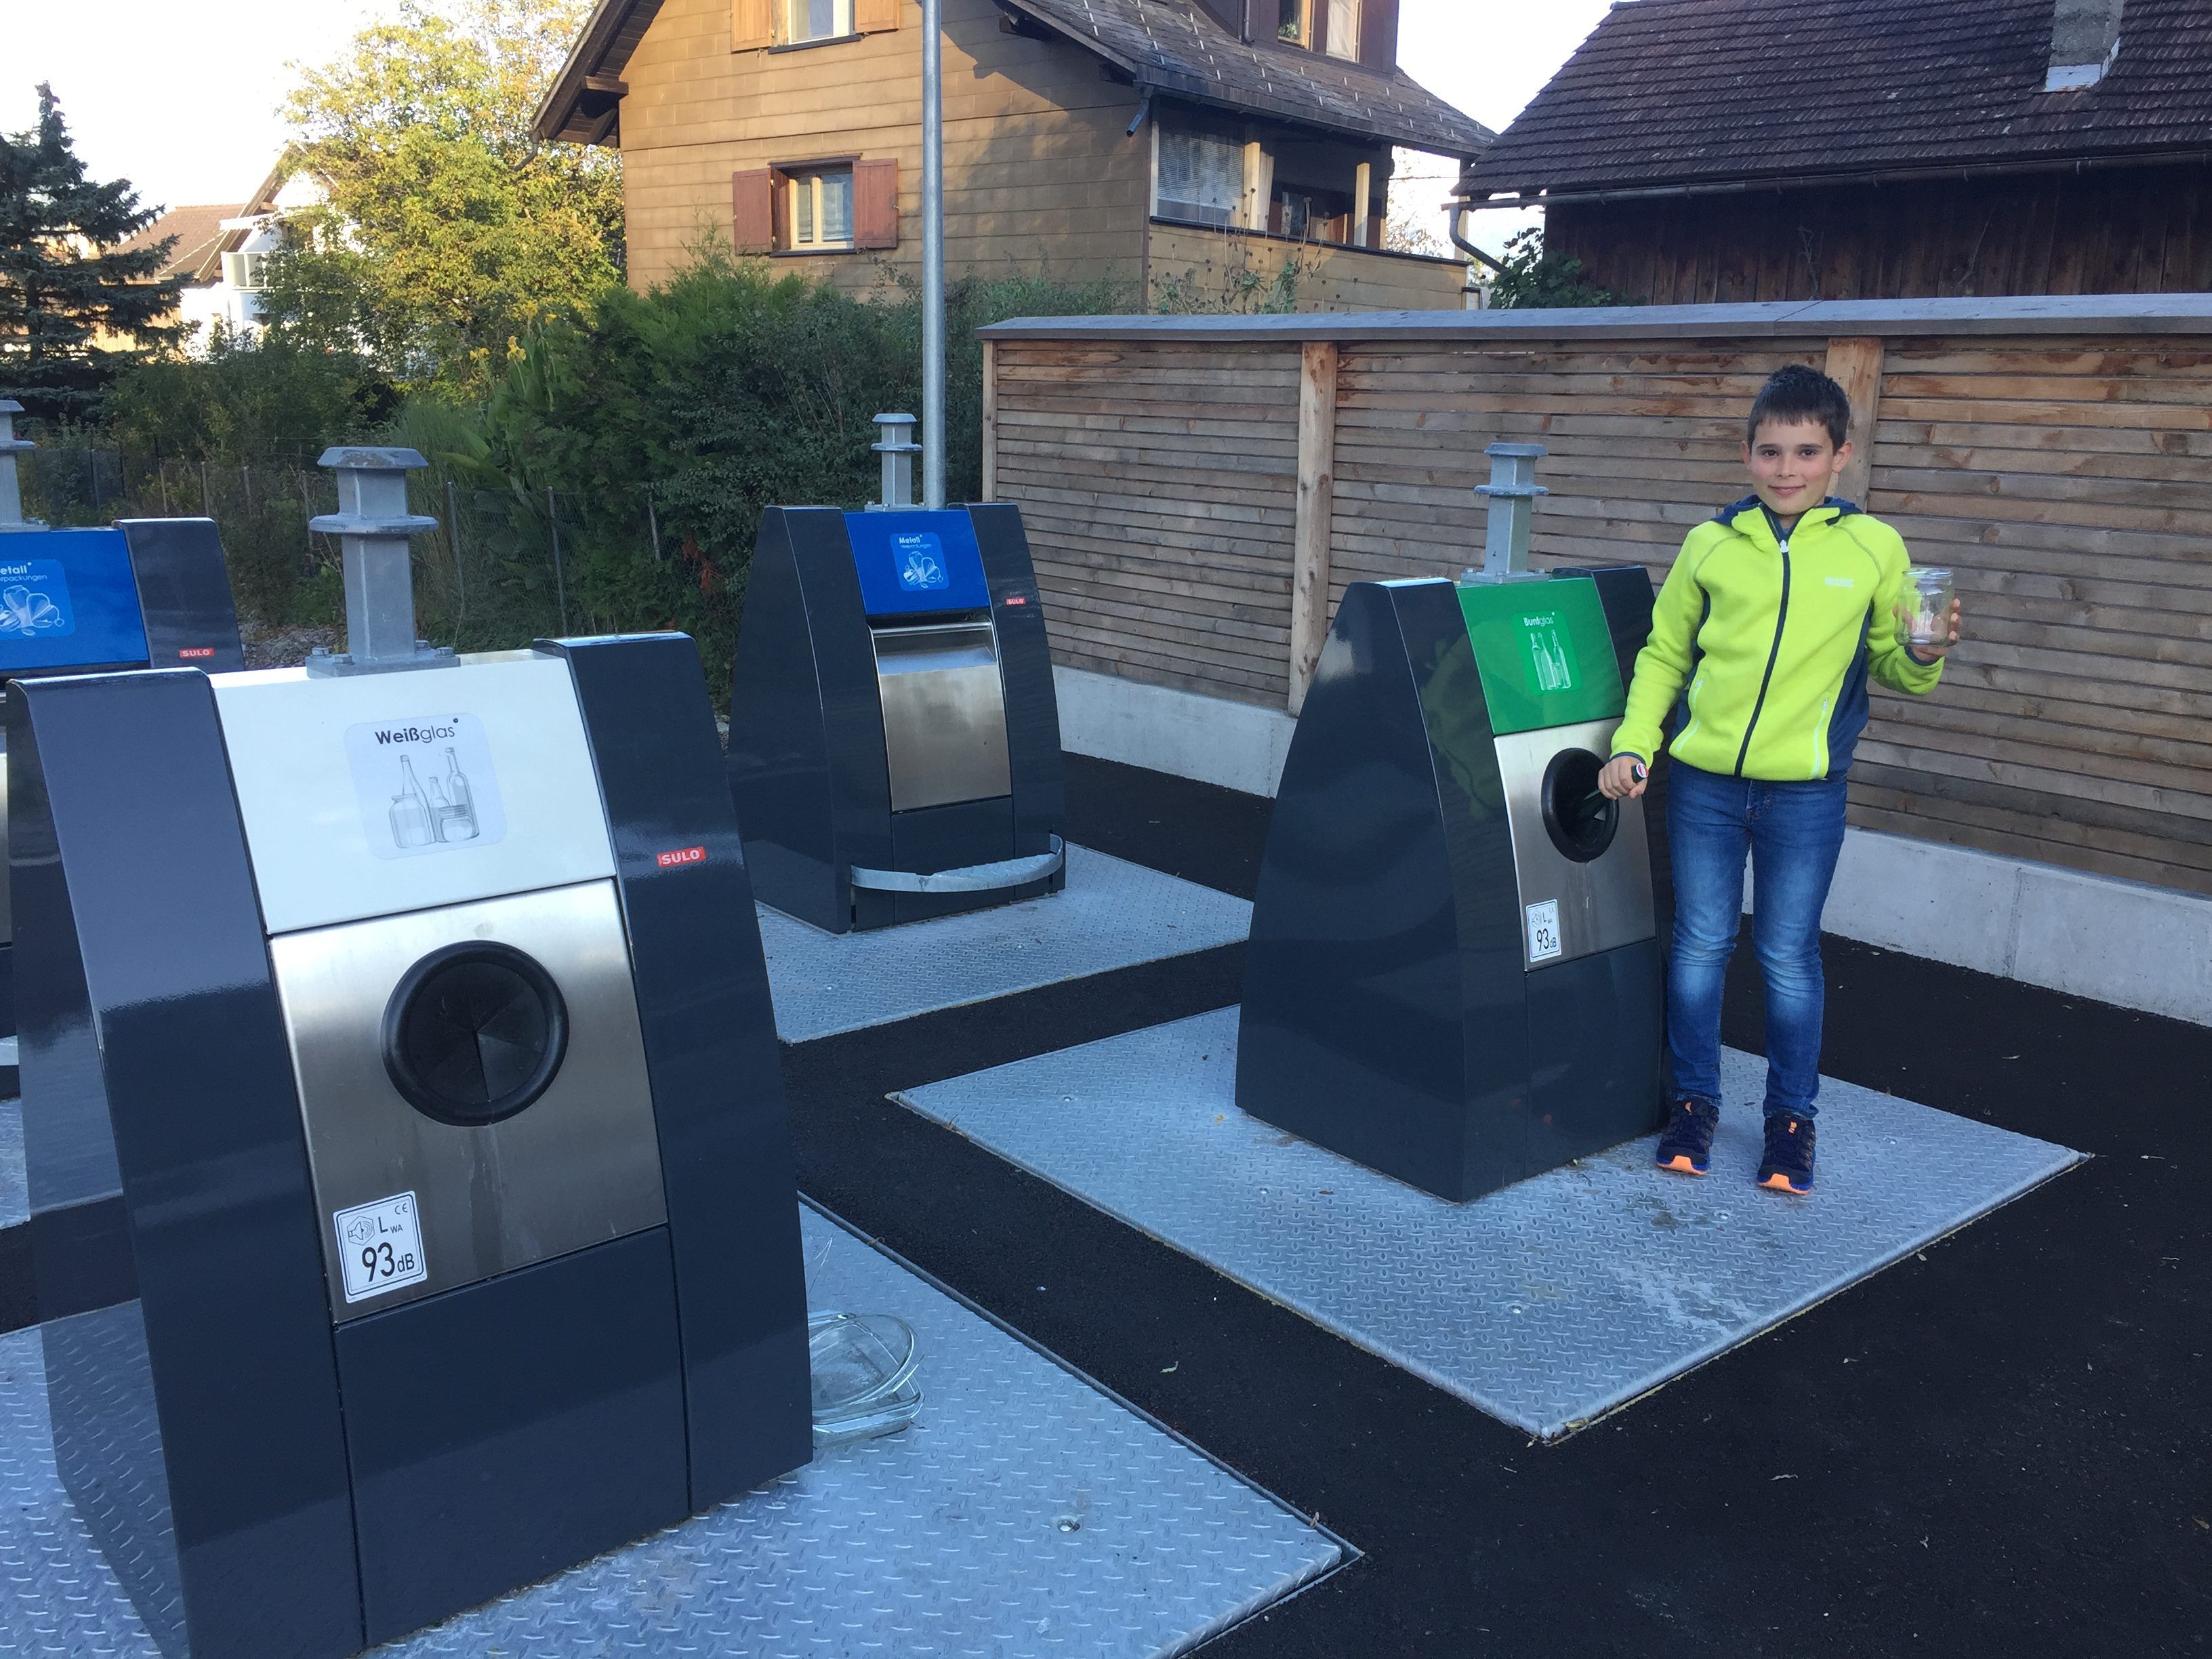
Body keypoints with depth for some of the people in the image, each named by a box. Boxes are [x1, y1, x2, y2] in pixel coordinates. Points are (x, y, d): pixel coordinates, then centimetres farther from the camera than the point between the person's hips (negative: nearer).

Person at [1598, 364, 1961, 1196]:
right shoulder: (1711, 543, 1)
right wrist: (1633, 745, 0)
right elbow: (1664, 654, 10)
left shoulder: (1874, 549, 0)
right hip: (1703, 781, 1)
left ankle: (1792, 1119, 23)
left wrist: (1923, 658, -13)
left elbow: (1890, 662, 10)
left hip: (1806, 791, -1)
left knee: (1788, 956, 6)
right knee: (1699, 944, 10)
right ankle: (1693, 1102, 26)